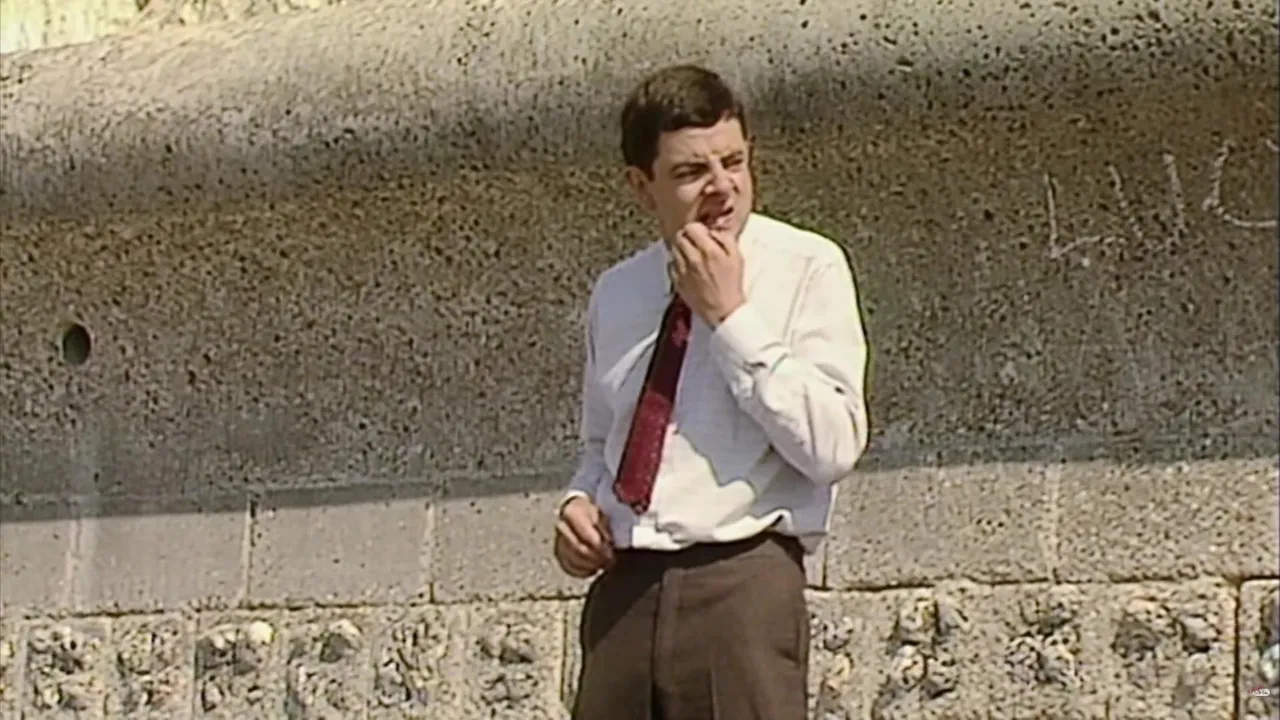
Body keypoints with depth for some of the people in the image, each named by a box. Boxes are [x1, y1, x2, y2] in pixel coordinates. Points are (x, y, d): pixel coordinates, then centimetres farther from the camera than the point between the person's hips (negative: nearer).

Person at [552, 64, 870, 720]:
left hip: (741, 587, -5)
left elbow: (833, 448, -10)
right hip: (622, 590, 5)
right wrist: (580, 500, 7)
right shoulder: (615, 294, 16)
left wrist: (732, 317, -12)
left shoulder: (806, 268, 0)